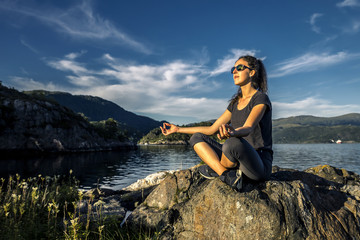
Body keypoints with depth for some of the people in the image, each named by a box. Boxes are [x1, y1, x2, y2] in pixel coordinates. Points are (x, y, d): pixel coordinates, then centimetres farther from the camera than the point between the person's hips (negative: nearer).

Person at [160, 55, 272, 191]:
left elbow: (248, 128, -27)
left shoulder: (261, 99, -8)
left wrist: (233, 133, -51)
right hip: (238, 163, 7)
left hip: (260, 166, -6)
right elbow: (211, 129, 15)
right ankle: (228, 176, -20)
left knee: (233, 142, -38)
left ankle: (215, 169, -5)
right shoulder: (235, 103, 14)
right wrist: (178, 129, 15)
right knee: (197, 137, -3)